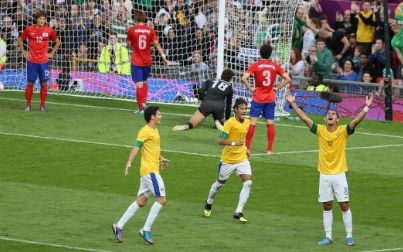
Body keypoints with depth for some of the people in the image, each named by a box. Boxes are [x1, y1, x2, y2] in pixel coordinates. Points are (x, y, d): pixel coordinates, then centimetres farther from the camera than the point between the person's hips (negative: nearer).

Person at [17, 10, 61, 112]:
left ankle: (42, 105, 9)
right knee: (30, 83, 0)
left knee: (43, 83, 0)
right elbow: (20, 40, 12)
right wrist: (23, 52, 6)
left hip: (43, 61, 1)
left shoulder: (49, 30, 0)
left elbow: (58, 42, 14)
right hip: (32, 61, -1)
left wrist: (52, 53, 7)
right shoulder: (29, 29, -1)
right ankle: (28, 105, 8)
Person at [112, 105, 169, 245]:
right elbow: (136, 147, -24)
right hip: (150, 170, -9)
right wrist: (129, 162, -36)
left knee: (141, 201, 9)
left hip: (152, 170, 9)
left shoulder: (154, 131, 16)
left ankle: (119, 226, 12)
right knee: (161, 199, -12)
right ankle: (146, 230, -9)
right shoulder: (145, 131, -12)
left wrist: (160, 159, 44)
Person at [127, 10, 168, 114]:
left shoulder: (131, 30, -7)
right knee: (144, 82, 22)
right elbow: (156, 44, -6)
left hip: (136, 62, -3)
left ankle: (141, 108, -8)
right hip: (147, 61, 3)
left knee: (139, 84, -4)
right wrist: (163, 56, -3)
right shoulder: (150, 30, -3)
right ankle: (143, 103, 16)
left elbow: (129, 45, 3)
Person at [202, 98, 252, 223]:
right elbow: (220, 141, -24)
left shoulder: (247, 122, 3)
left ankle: (238, 212, -9)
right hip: (228, 159, -5)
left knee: (248, 183, -14)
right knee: (220, 183, 14)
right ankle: (208, 204, 43)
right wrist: (234, 143, -36)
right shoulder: (230, 123, -18)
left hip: (242, 158, 5)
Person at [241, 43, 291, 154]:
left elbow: (244, 78, -18)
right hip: (270, 99, 2)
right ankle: (270, 149, 6)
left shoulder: (255, 65, -7)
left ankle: (247, 147, 0)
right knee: (270, 123, 6)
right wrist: (277, 88, 3)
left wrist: (250, 88, -6)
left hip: (258, 98, -2)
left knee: (252, 122, 0)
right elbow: (288, 79, -2)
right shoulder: (275, 66, 0)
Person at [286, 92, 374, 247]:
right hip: (324, 175, 2)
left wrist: (366, 108, -32)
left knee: (344, 205, 0)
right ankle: (328, 236, 14)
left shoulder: (343, 131, -6)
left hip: (339, 174, -2)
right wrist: (293, 103, -1)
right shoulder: (320, 130, 1)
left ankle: (349, 236, 9)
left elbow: (356, 121, -19)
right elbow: (304, 118, 2)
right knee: (327, 207, 8)